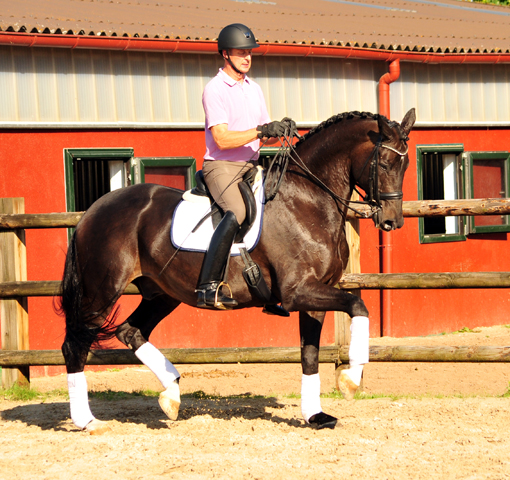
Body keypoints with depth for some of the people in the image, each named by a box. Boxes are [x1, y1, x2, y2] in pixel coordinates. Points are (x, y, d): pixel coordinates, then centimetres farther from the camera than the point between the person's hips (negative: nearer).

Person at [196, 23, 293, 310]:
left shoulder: (254, 89, 17)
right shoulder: (214, 90, -7)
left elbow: (265, 137, 17)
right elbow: (222, 138, -17)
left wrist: (279, 131, -5)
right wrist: (261, 130, -21)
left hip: (252, 167, 8)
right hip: (221, 166, -8)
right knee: (236, 213, -32)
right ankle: (208, 288, -34)